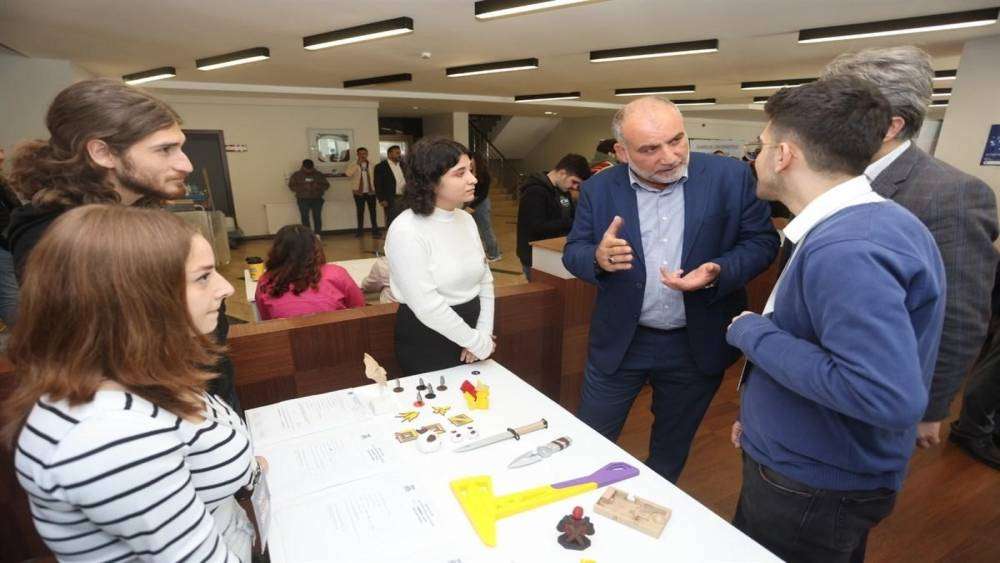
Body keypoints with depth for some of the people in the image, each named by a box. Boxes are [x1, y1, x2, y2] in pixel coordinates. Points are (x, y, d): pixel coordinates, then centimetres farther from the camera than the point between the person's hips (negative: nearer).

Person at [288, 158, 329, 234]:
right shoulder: (297, 175, 5)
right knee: (305, 218, -5)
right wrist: (303, 187, -15)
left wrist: (318, 186, -12)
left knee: (317, 217, -6)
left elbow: (326, 185, 8)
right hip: (303, 200, 0)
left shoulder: (319, 174, 9)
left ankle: (317, 235, -1)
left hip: (317, 199, 1)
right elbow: (291, 186, -1)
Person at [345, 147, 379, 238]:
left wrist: (375, 188, 0)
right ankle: (360, 231, 16)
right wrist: (358, 164, -16)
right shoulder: (354, 165, 1)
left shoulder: (371, 165, 6)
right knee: (360, 212, 7)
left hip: (371, 192, 0)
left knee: (372, 211, 2)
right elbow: (348, 174, -17)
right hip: (359, 192, 0)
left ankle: (375, 231, 7)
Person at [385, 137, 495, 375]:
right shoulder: (406, 231, -21)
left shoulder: (466, 219, 2)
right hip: (427, 345, -7)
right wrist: (480, 343, -17)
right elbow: (428, 308, -25)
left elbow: (485, 280, 6)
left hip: (469, 331, 7)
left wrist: (484, 333, -5)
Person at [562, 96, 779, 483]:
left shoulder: (730, 177, -9)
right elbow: (573, 252, -4)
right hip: (619, 342, 0)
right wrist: (599, 258, -28)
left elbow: (762, 241, -4)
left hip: (698, 345, 1)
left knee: (671, 448, 22)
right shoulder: (599, 189, -7)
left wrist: (717, 273, -24)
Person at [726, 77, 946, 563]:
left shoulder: (844, 249, -30)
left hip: (811, 484, -9)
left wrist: (753, 333, -26)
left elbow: (890, 398, -36)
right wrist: (762, 412, 17)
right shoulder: (868, 221, 3)